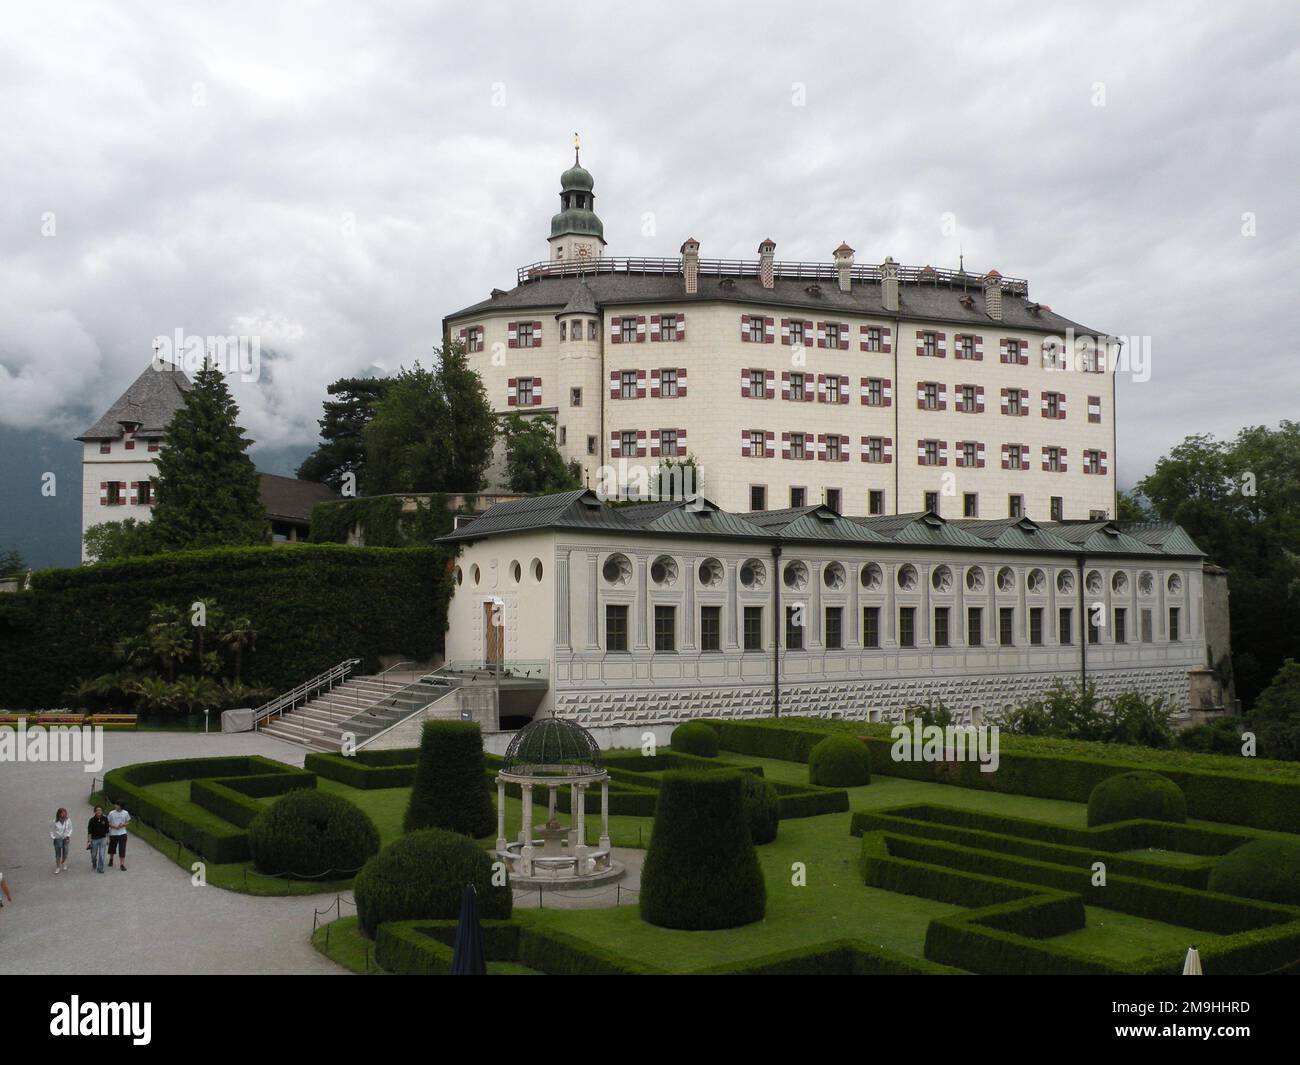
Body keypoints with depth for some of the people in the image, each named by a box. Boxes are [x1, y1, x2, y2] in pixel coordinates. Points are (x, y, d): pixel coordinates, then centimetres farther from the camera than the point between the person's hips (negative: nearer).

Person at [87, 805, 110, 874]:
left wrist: (107, 839, 6)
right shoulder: (92, 820, -8)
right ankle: (94, 865, 40)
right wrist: (89, 840, -10)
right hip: (94, 839, 0)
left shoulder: (105, 819, -2)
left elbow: (107, 830, 6)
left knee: (101, 854, -6)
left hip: (102, 839, 1)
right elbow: (89, 831, -6)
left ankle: (100, 868, 1)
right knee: (94, 855, 12)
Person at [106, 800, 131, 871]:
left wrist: (123, 824, -13)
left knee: (122, 850, -6)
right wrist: (114, 826, -15)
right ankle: (111, 859, 46)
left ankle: (122, 864, -2)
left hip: (122, 834, -1)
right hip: (113, 834, 1)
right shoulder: (111, 813, -2)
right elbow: (108, 823, 1)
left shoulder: (125, 813, 1)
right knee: (112, 848, 17)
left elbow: (128, 822, 8)